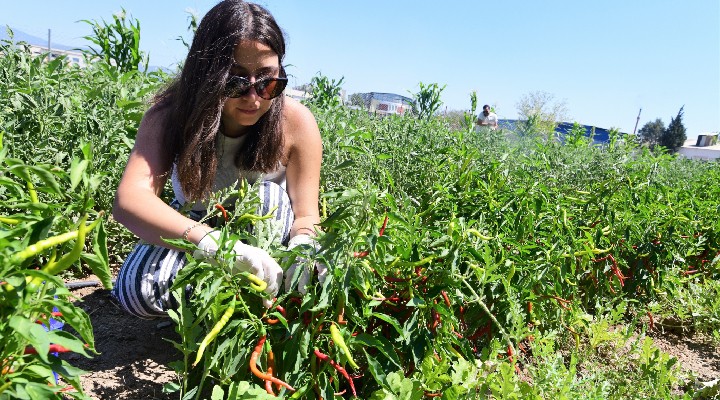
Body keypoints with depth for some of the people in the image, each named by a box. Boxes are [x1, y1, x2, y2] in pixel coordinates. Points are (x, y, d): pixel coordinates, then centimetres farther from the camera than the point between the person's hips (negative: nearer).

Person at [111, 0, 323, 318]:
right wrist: (215, 243, -56)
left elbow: (306, 215, -19)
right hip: (192, 229, 0)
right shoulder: (171, 114, -23)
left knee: (269, 197, -32)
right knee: (137, 290, -26)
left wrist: (301, 247, -45)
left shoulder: (296, 122, -22)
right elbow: (129, 199, -38)